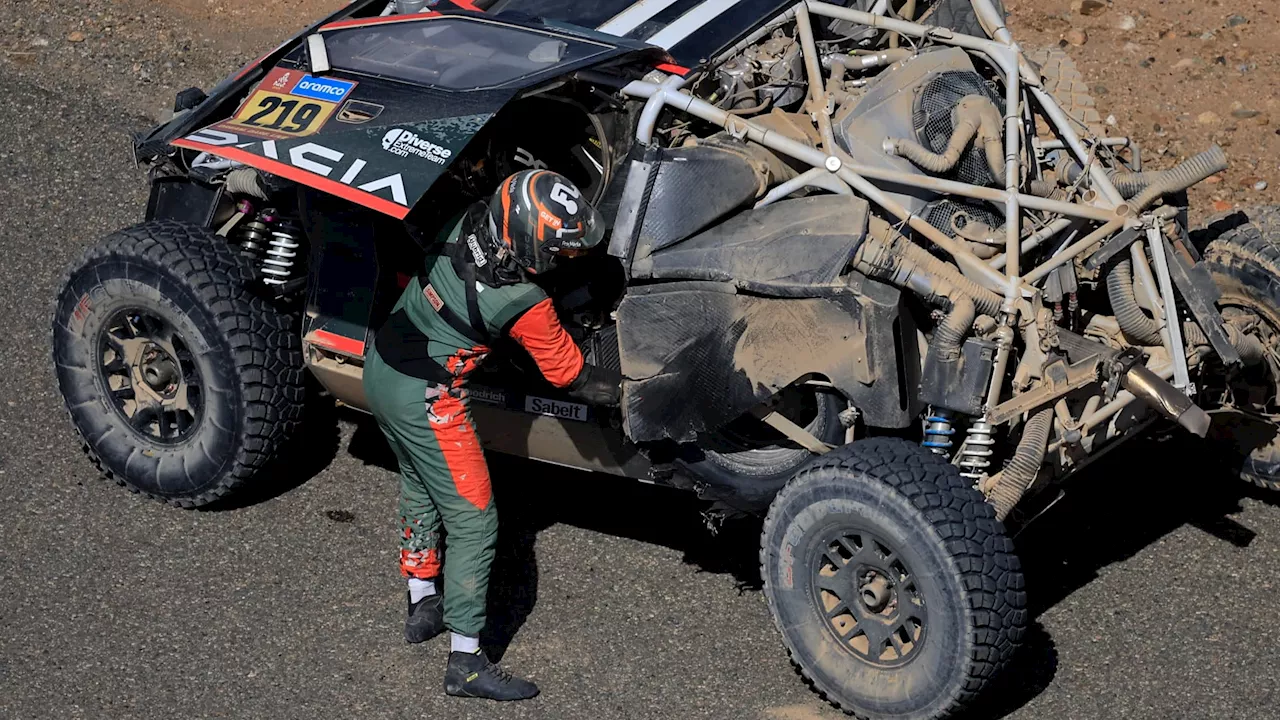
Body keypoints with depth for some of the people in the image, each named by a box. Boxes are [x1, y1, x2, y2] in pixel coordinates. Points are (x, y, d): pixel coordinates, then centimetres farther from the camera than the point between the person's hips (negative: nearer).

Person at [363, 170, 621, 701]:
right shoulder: (522, 303, -26)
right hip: (425, 402, -8)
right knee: (474, 523, 2)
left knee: (420, 490, 27)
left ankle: (422, 607, 44)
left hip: (380, 371, 8)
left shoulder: (468, 221, -10)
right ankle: (466, 664, 6)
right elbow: (569, 375, -12)